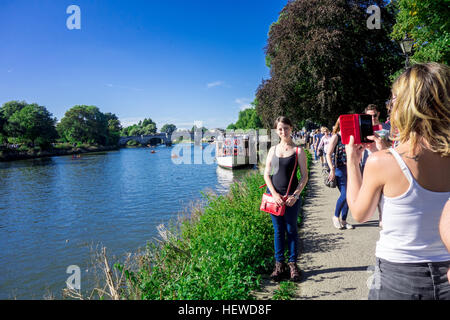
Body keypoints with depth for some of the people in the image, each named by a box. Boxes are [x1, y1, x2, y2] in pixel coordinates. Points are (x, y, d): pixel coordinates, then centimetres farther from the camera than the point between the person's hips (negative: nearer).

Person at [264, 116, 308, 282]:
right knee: (278, 230, 10)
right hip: (274, 195, 2)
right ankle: (279, 264, 21)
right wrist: (274, 194, -7)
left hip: (292, 196, -2)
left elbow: (304, 176, -2)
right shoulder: (273, 150, 7)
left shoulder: (298, 150, -1)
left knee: (291, 230, 6)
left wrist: (295, 195, -13)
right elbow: (266, 174, 5)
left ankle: (293, 265, 19)